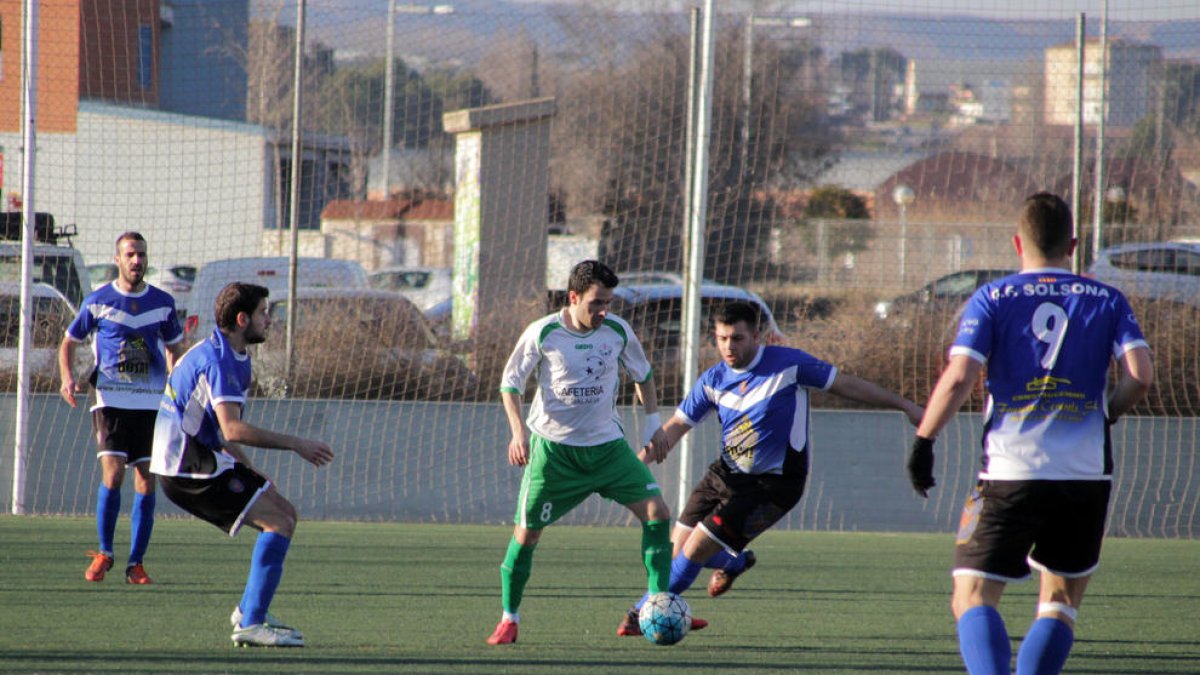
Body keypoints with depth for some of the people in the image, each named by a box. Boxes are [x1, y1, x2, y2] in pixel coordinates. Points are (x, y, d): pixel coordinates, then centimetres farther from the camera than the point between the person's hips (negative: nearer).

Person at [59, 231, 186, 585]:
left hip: (153, 405, 2)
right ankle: (104, 553, 4)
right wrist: (68, 378, -5)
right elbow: (69, 342, 13)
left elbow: (174, 347, 21)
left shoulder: (163, 303, 8)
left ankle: (136, 563, 4)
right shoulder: (97, 301, 2)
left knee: (147, 482, -3)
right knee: (112, 474, -14)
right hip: (111, 401, -2)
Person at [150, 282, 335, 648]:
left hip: (202, 460, 10)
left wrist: (250, 474, 15)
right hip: (188, 470, -10)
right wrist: (295, 444, -24)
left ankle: (250, 610, 17)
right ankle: (251, 624, -18)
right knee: (279, 521, -16)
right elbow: (233, 429, -29)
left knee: (284, 513, 13)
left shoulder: (229, 357, 16)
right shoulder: (217, 361, -18)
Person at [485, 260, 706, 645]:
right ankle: (509, 620, 12)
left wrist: (653, 422, 5)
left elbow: (643, 375, 15)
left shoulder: (618, 332, -3)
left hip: (607, 445, 3)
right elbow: (510, 382, -2)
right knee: (526, 532, -4)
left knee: (657, 511, -11)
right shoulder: (543, 334, -12)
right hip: (553, 448, -3)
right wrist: (518, 433, -14)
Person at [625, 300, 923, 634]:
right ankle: (736, 561, 42)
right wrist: (650, 450, -18)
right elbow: (678, 424, 3)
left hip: (771, 485, -6)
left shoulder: (788, 364, -14)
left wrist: (904, 405, -6)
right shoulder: (714, 380, 0)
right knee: (678, 548, 8)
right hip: (725, 475, 6)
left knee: (696, 549, -14)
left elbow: (847, 384, -7)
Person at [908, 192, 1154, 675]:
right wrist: (1105, 414, 14)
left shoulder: (992, 300, 2)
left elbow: (958, 378, -10)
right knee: (1061, 602, 17)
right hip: (1086, 475, 2)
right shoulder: (1107, 301, 8)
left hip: (1010, 472, -2)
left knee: (973, 600, 1)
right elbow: (1140, 375, -5)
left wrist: (923, 441, 0)